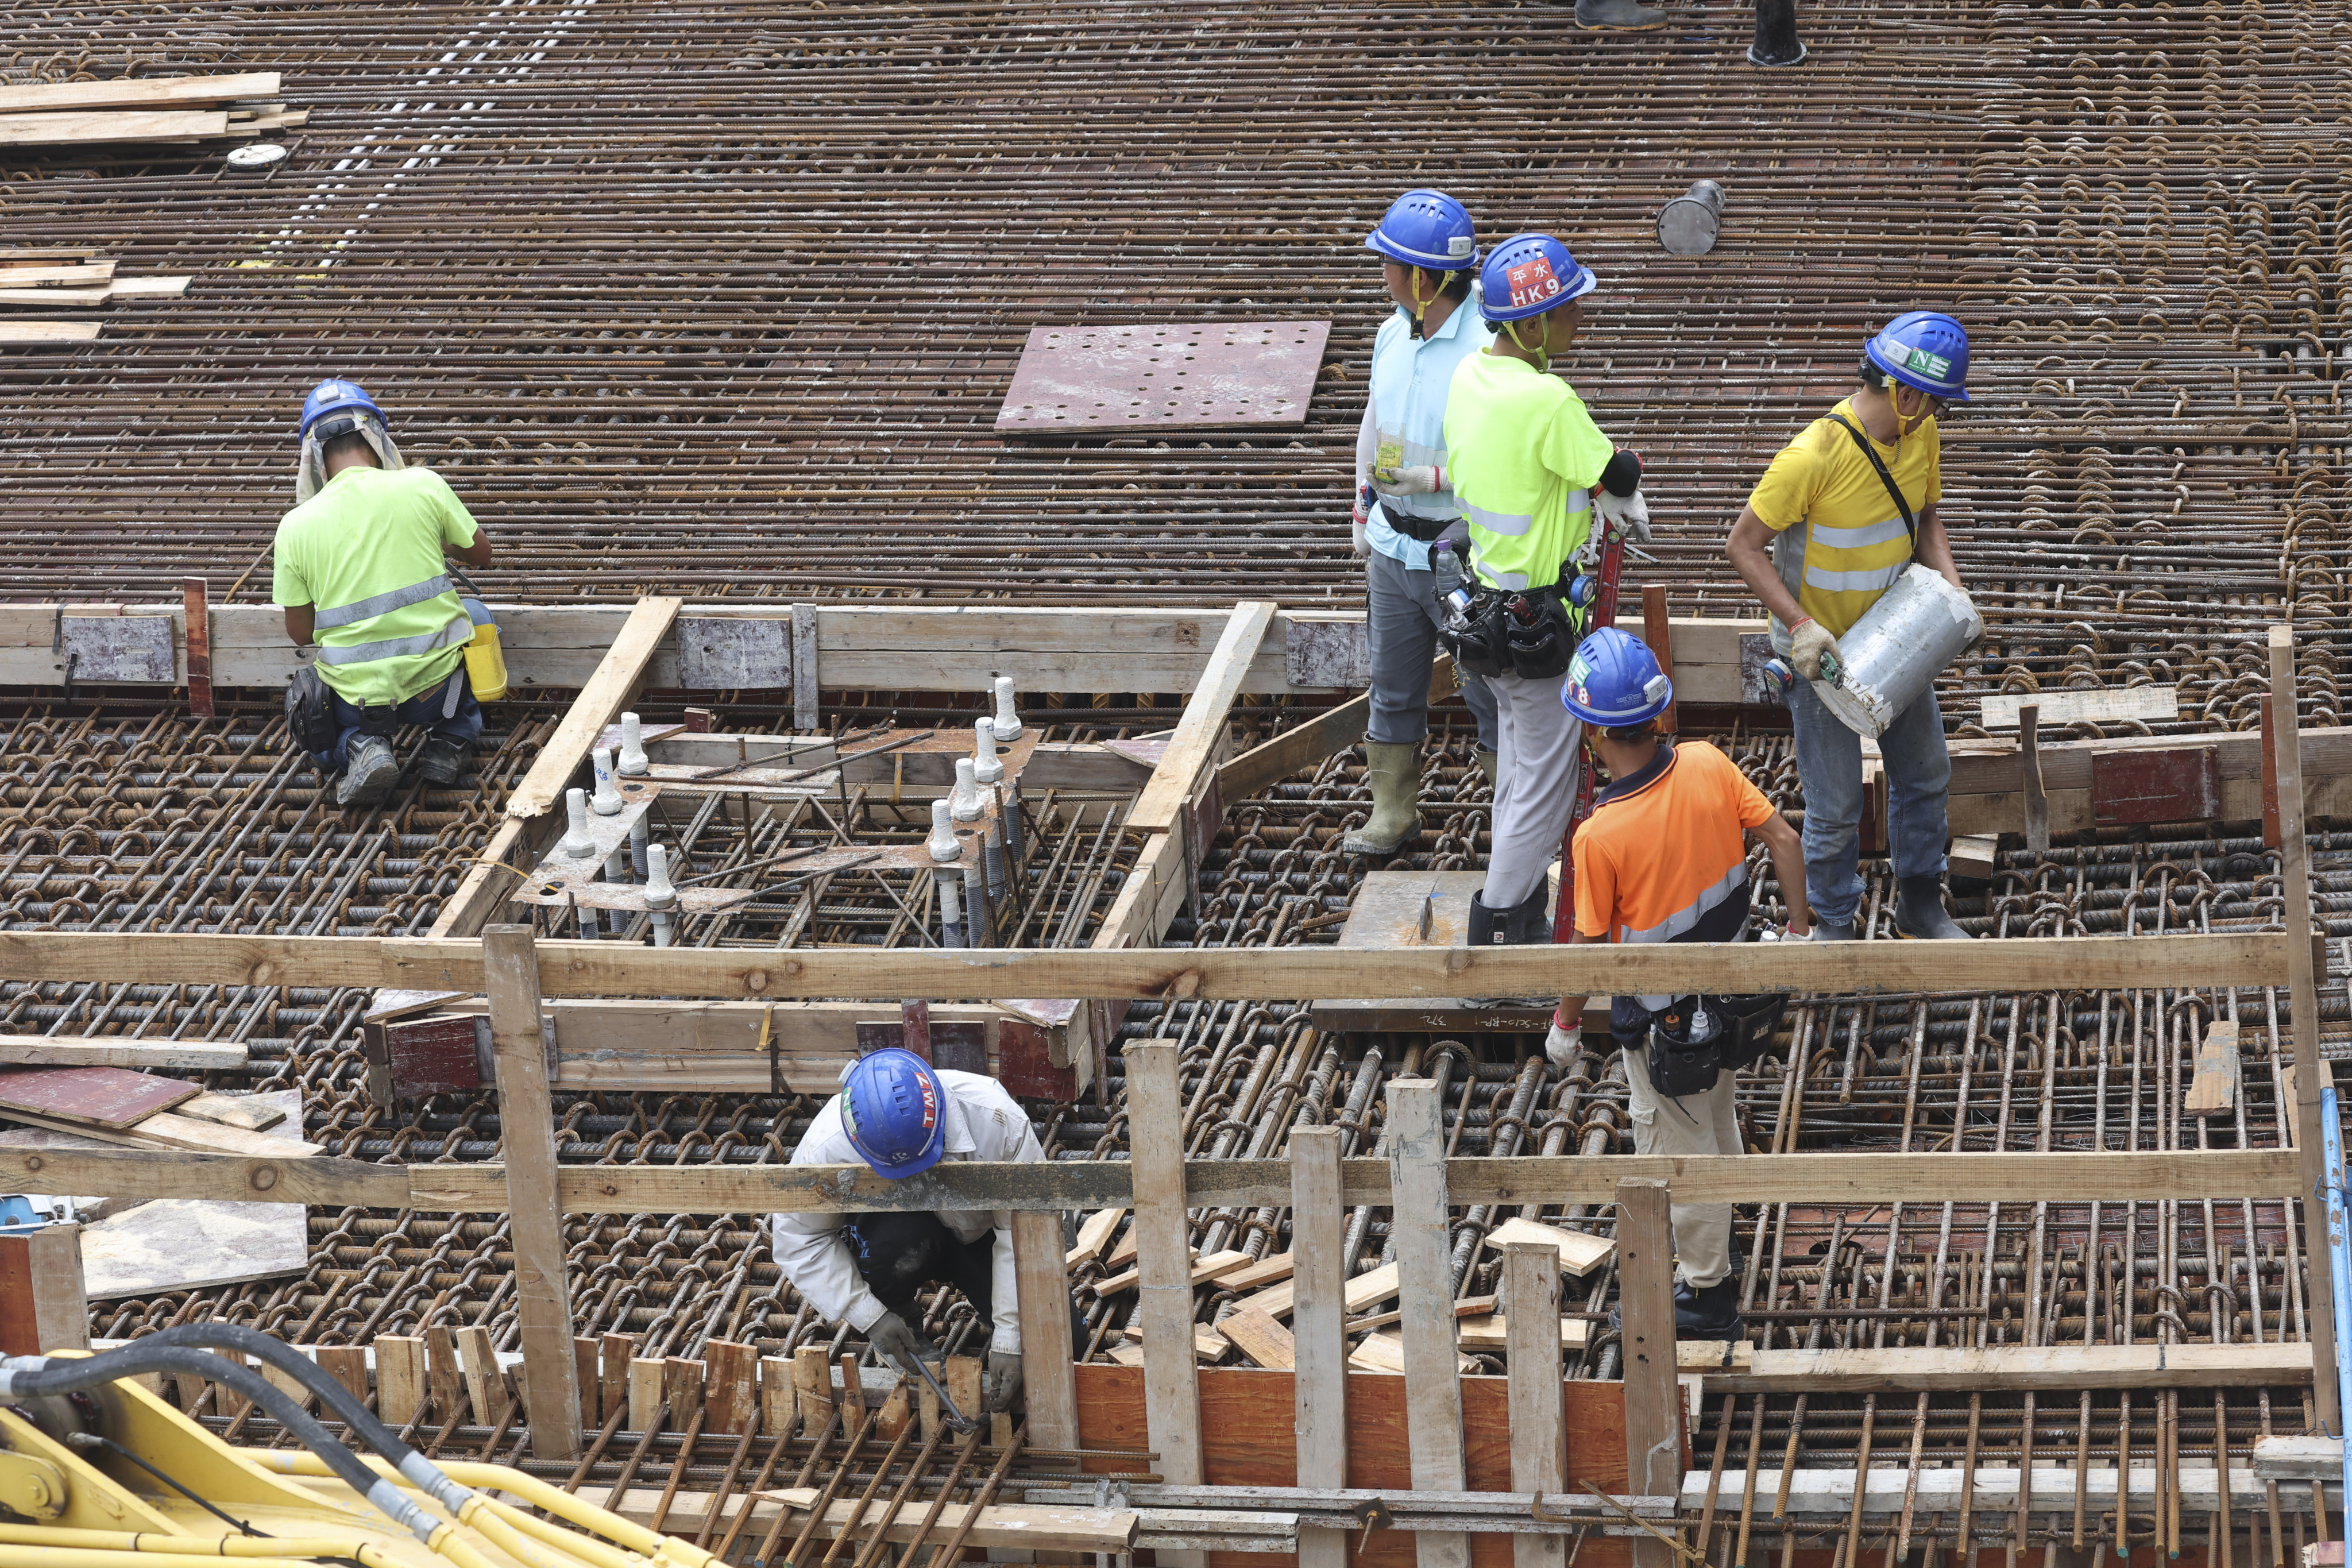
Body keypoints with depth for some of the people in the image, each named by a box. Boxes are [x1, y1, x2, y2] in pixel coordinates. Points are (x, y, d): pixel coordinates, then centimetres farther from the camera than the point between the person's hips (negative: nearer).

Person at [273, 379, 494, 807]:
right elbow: (481, 555, 8)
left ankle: (360, 747, 0)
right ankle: (449, 740, 15)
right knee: (476, 620, 33)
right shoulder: (423, 486, -9)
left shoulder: (295, 527, -8)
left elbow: (300, 634, 1)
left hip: (356, 694, 0)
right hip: (436, 683, 0)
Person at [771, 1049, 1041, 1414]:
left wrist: (1009, 1340, -30)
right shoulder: (827, 1146, -34)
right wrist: (870, 1318, -24)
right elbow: (799, 1238, -19)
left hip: (981, 1232, 0)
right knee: (899, 1241, -39)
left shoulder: (996, 1121, -35)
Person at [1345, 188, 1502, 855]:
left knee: (1491, 692, 6)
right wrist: (1364, 512, 19)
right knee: (1393, 690, 17)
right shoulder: (1394, 333, 3)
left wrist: (1431, 477, -25)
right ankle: (1392, 816, 31)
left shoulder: (1488, 350, -22)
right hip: (1395, 546, 7)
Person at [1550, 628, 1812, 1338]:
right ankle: (1717, 1242, 50)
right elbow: (1784, 839, -8)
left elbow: (1590, 947, -18)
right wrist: (1798, 931, 6)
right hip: (1729, 997, 6)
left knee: (1677, 1148, 13)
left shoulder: (1600, 836, -30)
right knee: (1715, 1121, 29)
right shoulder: (1709, 766, -16)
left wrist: (1565, 1022, -1)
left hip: (1661, 1023, -6)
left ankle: (1708, 1294, 27)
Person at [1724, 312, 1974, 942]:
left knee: (1925, 772, 18)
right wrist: (1800, 625, -29)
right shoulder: (1814, 456, -29)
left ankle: (1920, 903, 38)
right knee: (1835, 806, 3)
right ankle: (1834, 925, 24)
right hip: (1823, 652, -7)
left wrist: (1951, 587, -7)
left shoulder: (1921, 435, -7)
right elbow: (1744, 546, -22)